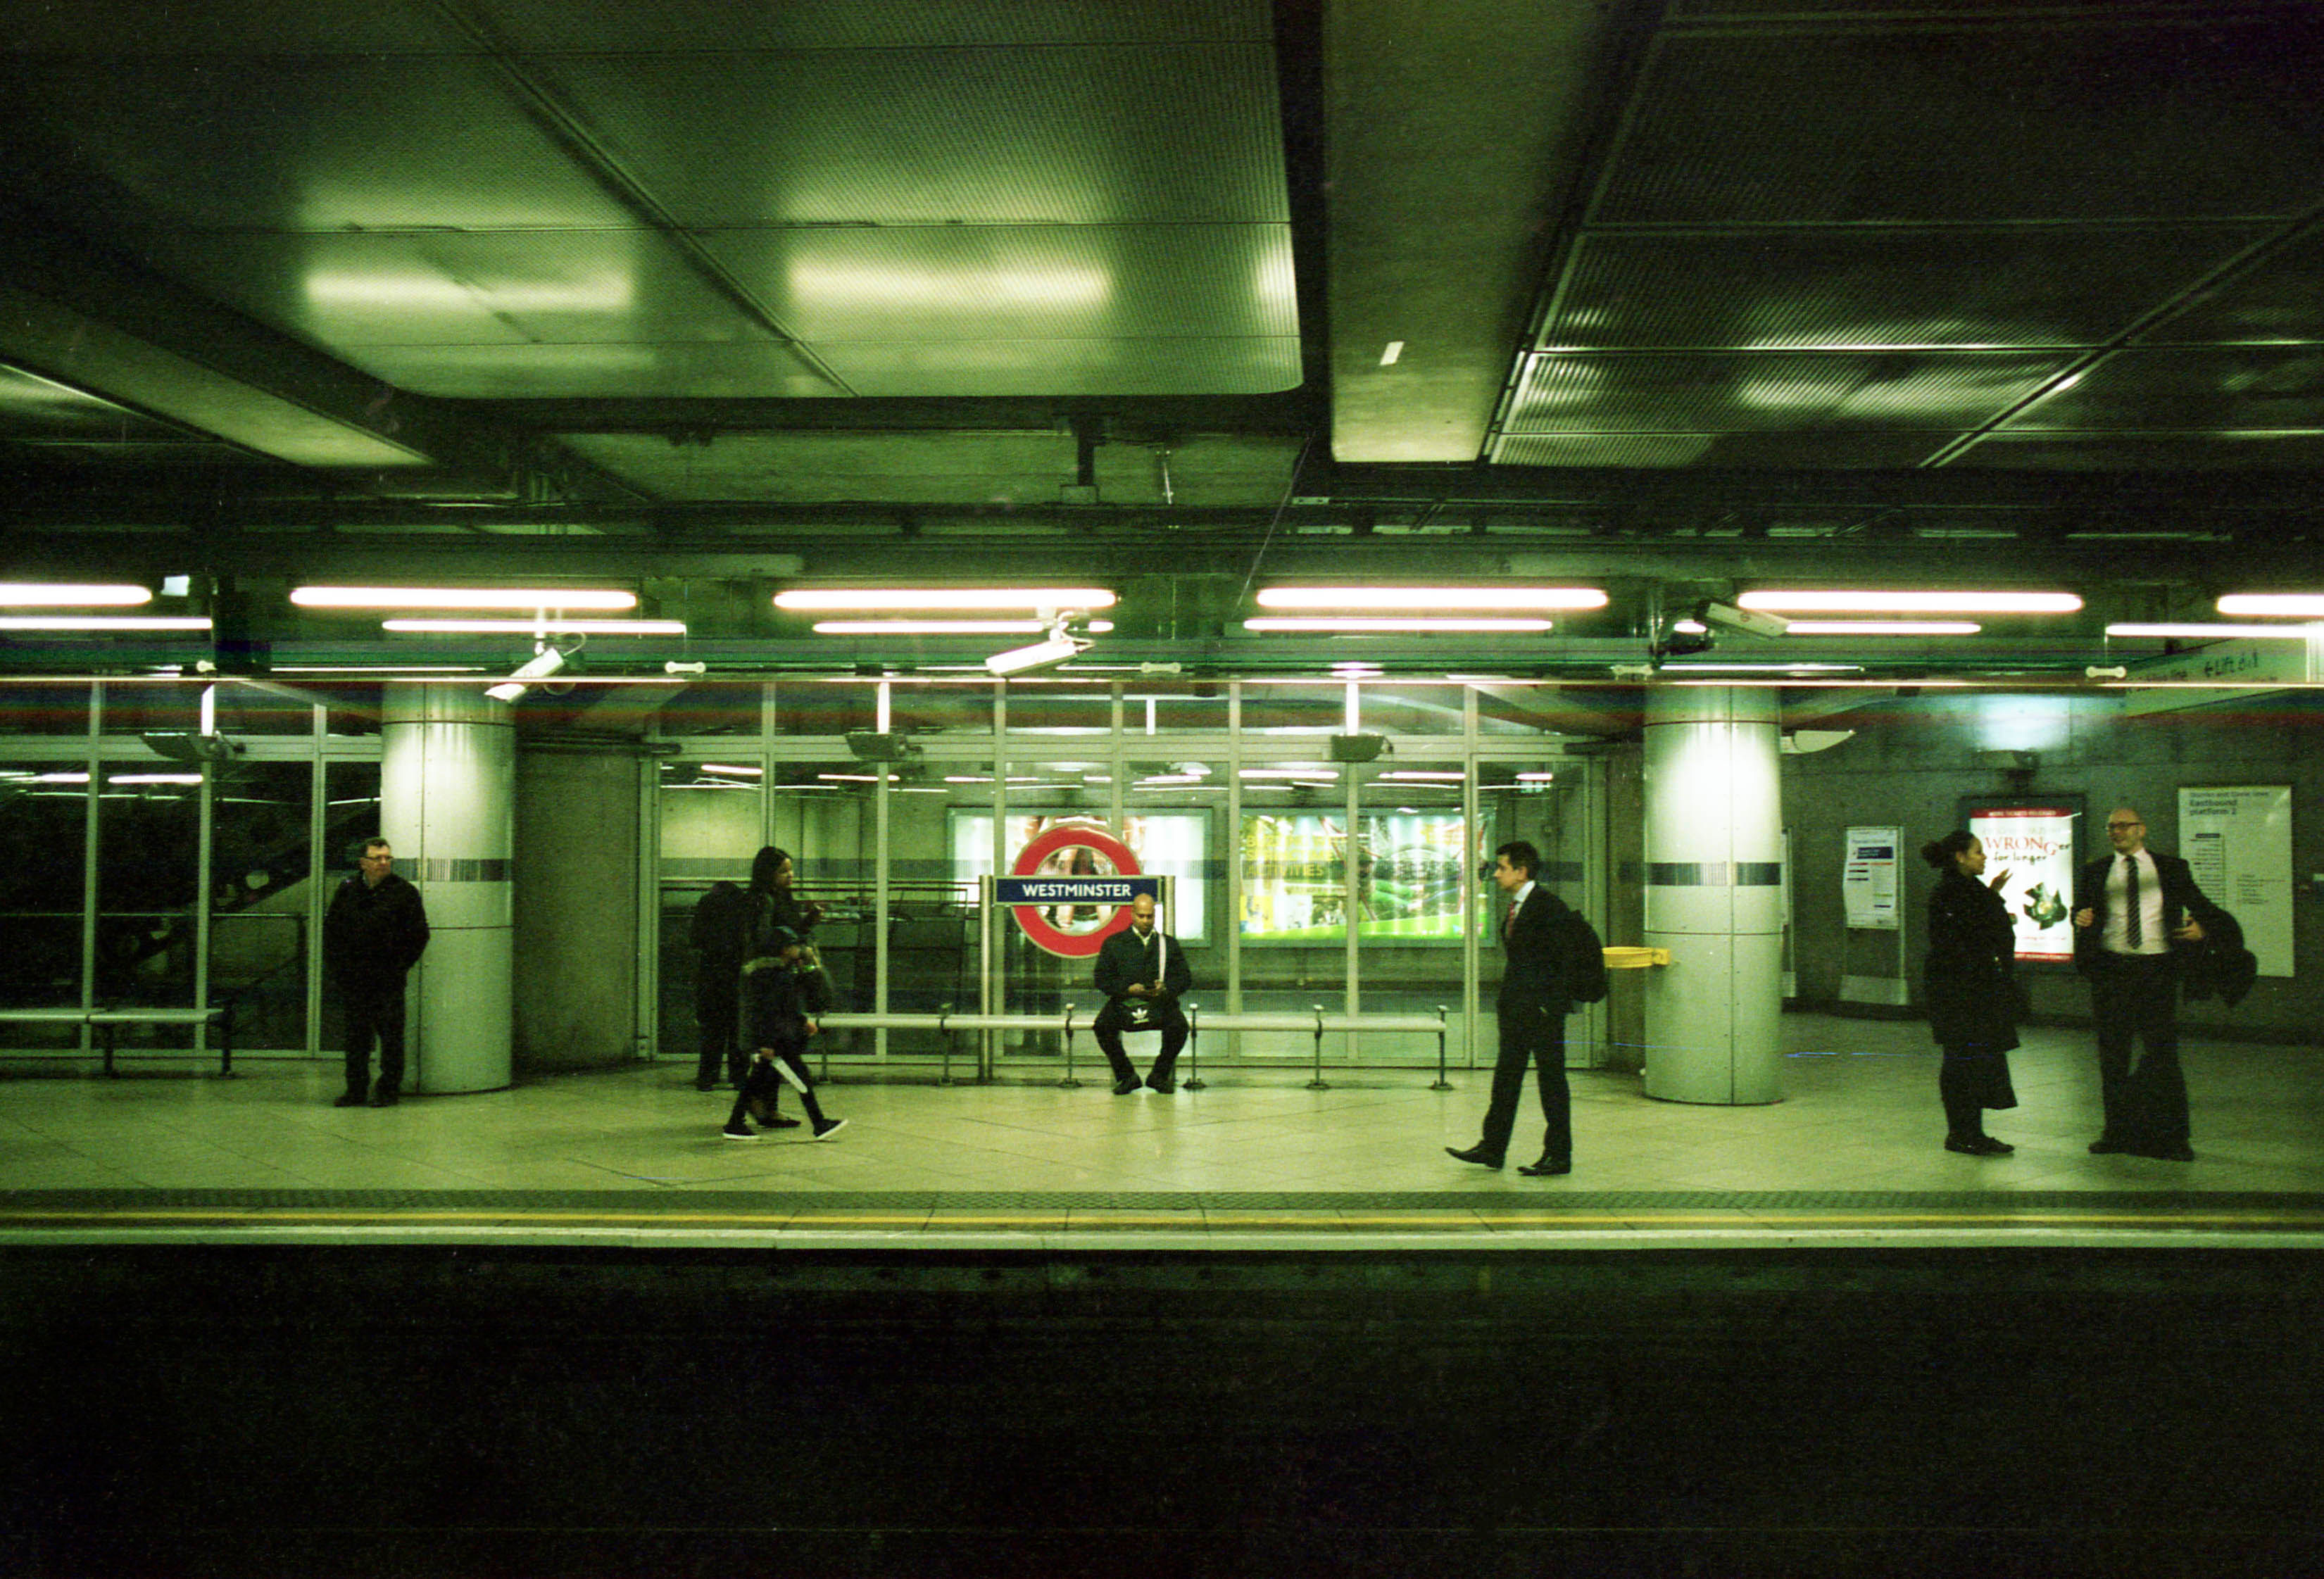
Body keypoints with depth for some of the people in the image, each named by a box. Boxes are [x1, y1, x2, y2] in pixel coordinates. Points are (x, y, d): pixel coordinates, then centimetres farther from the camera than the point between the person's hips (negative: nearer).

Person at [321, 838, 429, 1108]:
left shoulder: (404, 892, -2)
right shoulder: (347, 891, 7)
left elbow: (418, 934, 0)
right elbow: (331, 928, 14)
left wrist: (399, 967, -5)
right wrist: (336, 966, 6)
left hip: (388, 981, -3)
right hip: (352, 979, 3)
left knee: (391, 1034, 0)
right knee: (356, 1035, 9)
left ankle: (388, 1089, 9)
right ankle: (356, 1089, 18)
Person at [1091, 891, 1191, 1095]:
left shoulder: (1169, 944, 16)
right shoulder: (1114, 943, 11)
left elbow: (1185, 977, 11)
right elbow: (1101, 979, 4)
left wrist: (1166, 987, -11)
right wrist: (1128, 988, -12)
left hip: (1160, 1003, 0)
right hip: (1124, 1003, 0)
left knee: (1178, 1025, -30)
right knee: (1102, 1026, -29)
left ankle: (1159, 1075, -4)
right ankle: (1127, 1076, -6)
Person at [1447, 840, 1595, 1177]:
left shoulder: (1547, 905, -14)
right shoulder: (1515, 906, 13)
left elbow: (1583, 943, -17)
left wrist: (1561, 994, -15)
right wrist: (1506, 997, 15)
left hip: (1543, 1007, -9)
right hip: (1515, 1006, 9)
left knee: (1551, 1079, 0)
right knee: (1506, 1075, 12)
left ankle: (1558, 1156, 8)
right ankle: (1492, 1148, 18)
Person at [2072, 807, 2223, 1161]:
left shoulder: (2171, 869, 10)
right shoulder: (2094, 872, 13)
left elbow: (2201, 906, 12)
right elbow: (2080, 910, 10)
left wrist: (2201, 926, -9)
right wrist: (2081, 919, -14)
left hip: (2158, 968, -2)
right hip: (2111, 969, 2)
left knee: (2162, 1050, -5)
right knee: (2112, 1053, 6)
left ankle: (2174, 1137, 1)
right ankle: (2117, 1129, 16)